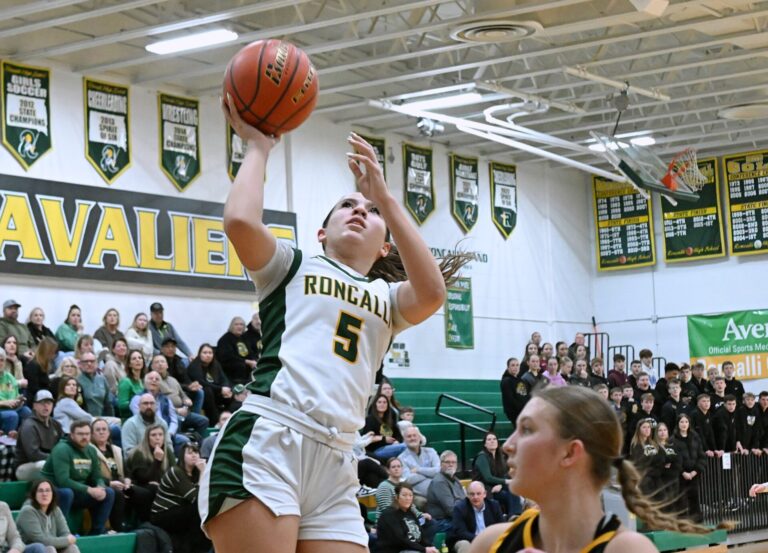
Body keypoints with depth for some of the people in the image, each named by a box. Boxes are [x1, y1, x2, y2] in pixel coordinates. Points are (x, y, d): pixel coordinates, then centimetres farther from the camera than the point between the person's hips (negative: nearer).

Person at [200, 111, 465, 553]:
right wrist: (259, 147, 12)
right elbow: (241, 221, -4)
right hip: (264, 447, -4)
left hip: (334, 467, 4)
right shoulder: (293, 267, 18)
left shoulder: (387, 299, 25)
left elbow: (432, 293, 0)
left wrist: (385, 196, 2)